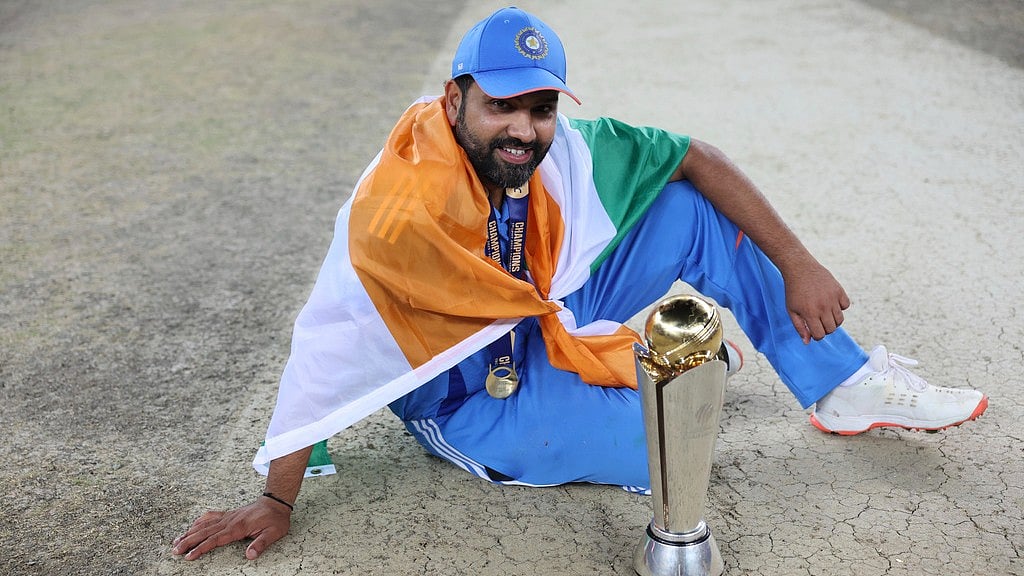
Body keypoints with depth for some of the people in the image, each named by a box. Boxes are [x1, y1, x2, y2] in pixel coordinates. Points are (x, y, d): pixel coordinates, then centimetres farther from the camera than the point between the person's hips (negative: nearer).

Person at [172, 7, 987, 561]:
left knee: (695, 212, -8)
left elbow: (697, 160, -9)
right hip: (470, 396, -5)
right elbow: (324, 351, -26)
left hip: (548, 329, 6)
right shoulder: (396, 214, -32)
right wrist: (276, 503, -20)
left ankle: (847, 388, 4)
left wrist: (797, 266, -12)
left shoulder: (567, 151, -16)